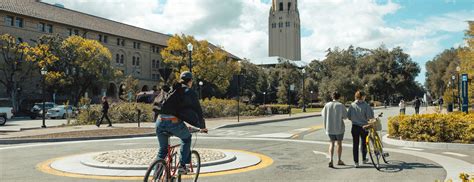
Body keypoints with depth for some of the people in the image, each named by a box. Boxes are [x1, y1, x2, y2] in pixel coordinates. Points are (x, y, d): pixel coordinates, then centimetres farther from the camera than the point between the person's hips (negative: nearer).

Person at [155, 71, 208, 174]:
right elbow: (198, 111, 12)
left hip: (160, 121, 4)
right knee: (186, 139, 25)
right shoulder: (190, 92, 10)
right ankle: (182, 165, 16)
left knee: (162, 149, 21)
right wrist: (202, 127, 25)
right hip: (174, 122, -4)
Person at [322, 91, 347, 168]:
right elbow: (345, 116, -10)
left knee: (332, 143, 12)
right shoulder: (341, 105, -12)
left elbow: (323, 114, 5)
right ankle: (339, 160, 24)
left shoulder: (327, 105, -4)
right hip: (339, 127, -2)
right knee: (339, 143, 14)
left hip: (329, 127, 2)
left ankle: (331, 159, -6)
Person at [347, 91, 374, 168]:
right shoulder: (366, 105, -12)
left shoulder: (352, 105, -3)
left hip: (355, 127, 2)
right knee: (364, 143, 19)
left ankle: (356, 162, 5)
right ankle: (364, 159, 33)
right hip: (364, 127, -1)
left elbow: (348, 116, 0)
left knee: (355, 144, 6)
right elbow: (370, 116, -15)